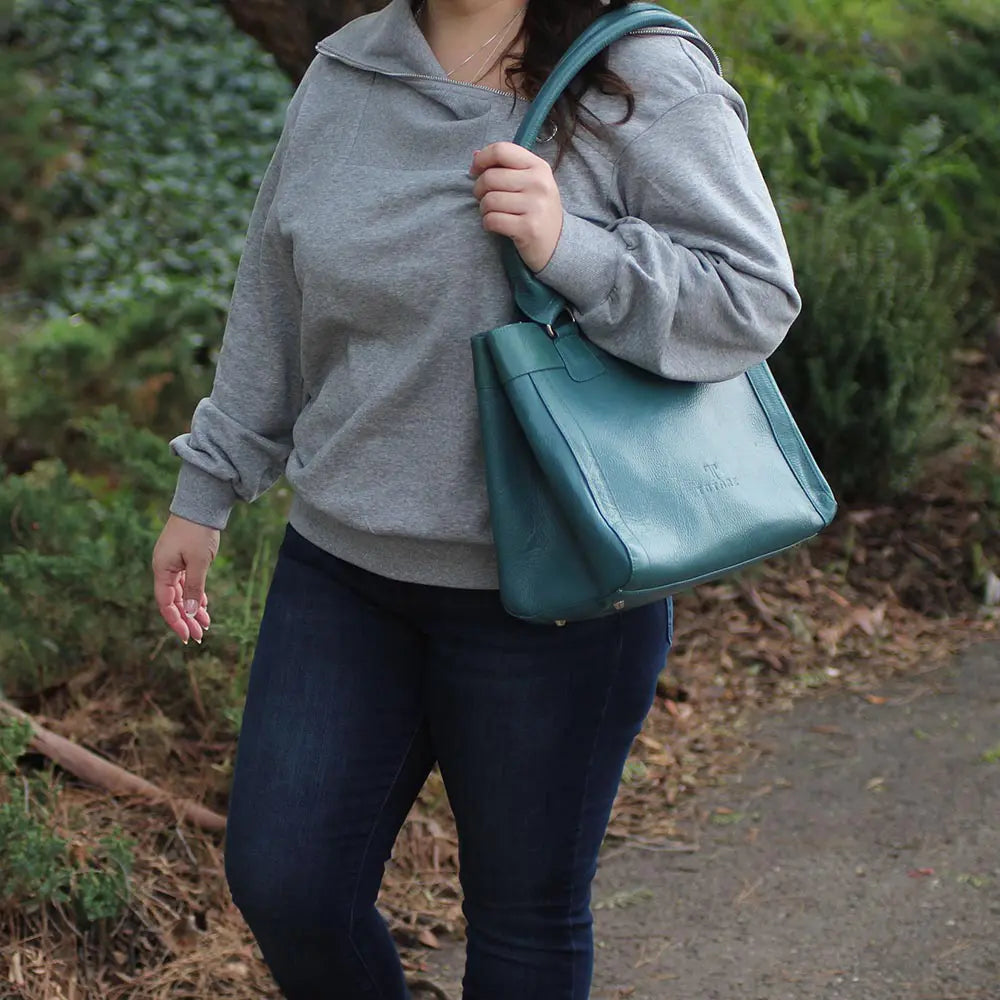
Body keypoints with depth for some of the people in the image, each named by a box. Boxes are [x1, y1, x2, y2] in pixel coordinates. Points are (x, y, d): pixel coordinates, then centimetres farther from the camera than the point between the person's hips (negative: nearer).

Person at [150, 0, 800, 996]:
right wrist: (205, 492, 19)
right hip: (341, 567, 5)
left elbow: (757, 300, -13)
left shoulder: (647, 82, -10)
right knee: (281, 885, 7)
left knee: (526, 916, 9)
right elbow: (273, 306, 15)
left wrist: (571, 249, -27)